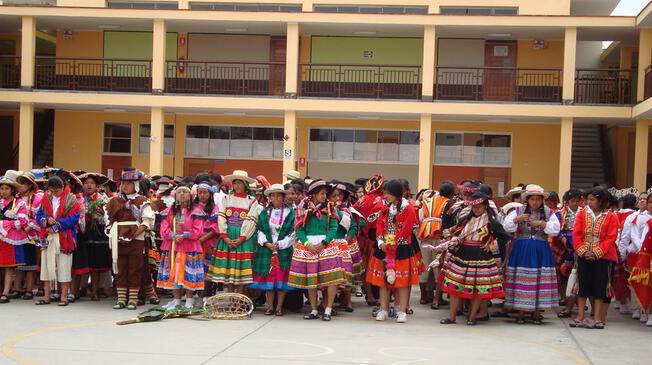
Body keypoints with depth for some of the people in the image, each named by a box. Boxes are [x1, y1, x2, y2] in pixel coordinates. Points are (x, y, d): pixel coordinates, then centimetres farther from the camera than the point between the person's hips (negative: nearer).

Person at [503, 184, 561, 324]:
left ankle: (536, 312, 8)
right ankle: (520, 312, 6)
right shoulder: (518, 211, 5)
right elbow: (506, 227, -1)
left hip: (541, 251, 0)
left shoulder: (548, 213, 7)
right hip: (521, 250, 0)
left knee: (539, 280, -2)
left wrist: (543, 223, -13)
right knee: (520, 280, -2)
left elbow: (556, 230, -1)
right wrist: (517, 219, -16)